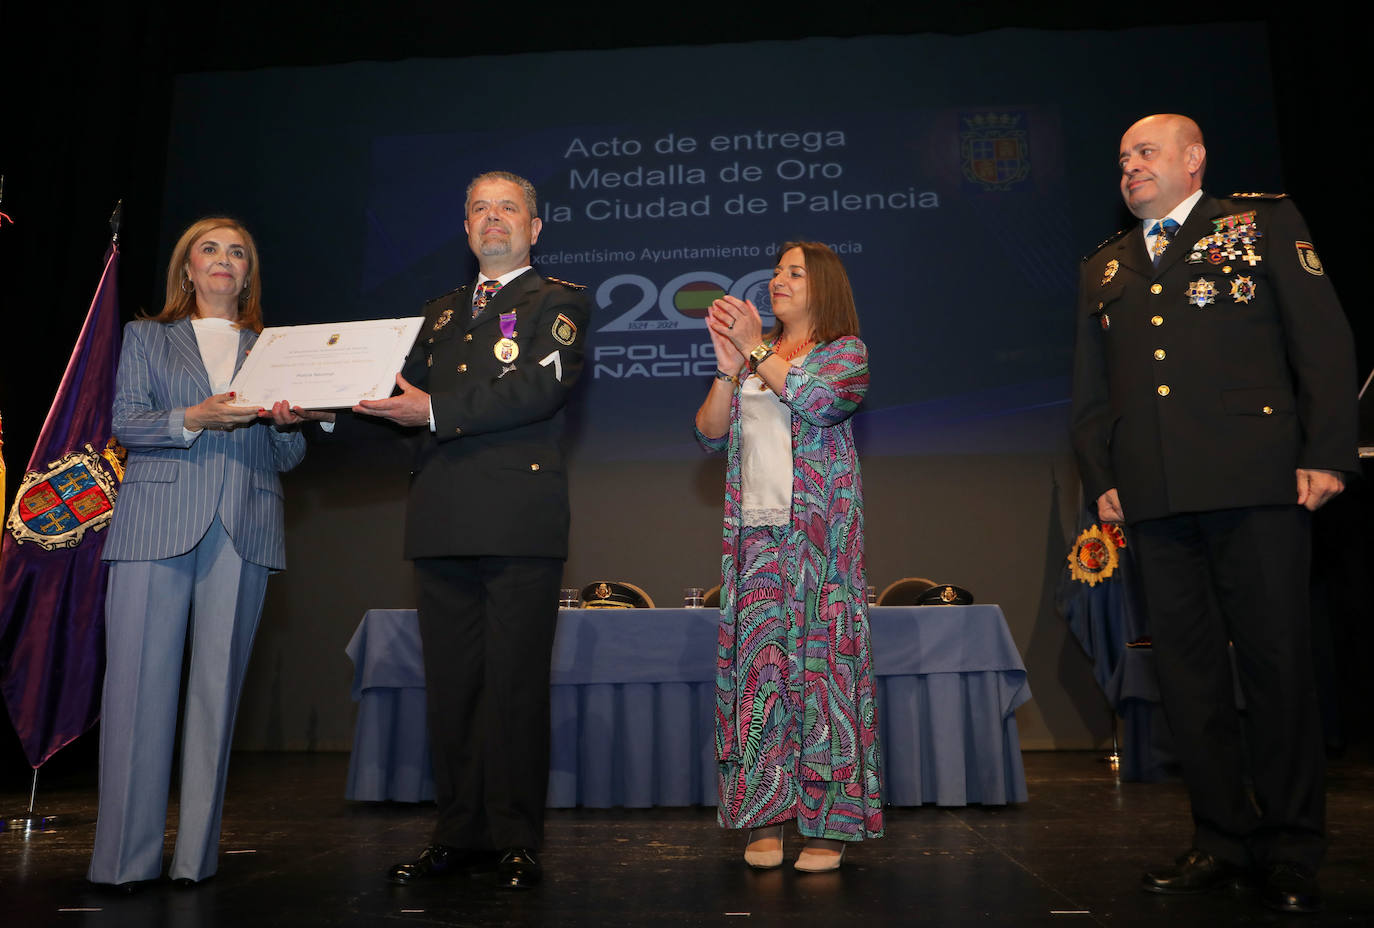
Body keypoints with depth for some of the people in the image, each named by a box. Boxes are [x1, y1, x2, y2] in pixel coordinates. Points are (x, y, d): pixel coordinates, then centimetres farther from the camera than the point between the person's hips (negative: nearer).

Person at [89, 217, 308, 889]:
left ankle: (196, 853, 7)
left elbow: (287, 458, 16)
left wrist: (288, 423, -7)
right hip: (157, 524, -1)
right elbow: (125, 423, 5)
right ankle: (125, 855, 3)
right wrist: (193, 419, -13)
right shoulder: (146, 337, 18)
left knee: (218, 684, -1)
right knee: (140, 682, -6)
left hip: (243, 531, 1)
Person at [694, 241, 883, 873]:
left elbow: (820, 400, -14)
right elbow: (709, 435, 11)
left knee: (821, 658, -6)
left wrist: (757, 351, -11)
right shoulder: (752, 351, 19)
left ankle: (829, 824, 2)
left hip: (818, 531, -3)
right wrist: (729, 369, -2)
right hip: (755, 531, 4)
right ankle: (764, 817, 6)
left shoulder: (845, 350, 8)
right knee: (756, 661, -1)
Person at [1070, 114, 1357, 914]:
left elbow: (1325, 344, 2)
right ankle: (1226, 839, 17)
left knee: (1277, 662, 0)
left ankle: (1292, 853, 13)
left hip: (1256, 485, -4)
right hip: (1156, 496, 4)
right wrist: (1101, 478, 8)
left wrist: (1325, 455, -7)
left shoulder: (1265, 223, 10)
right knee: (1188, 669, 5)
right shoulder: (1103, 269, 20)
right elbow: (1091, 391, 19)